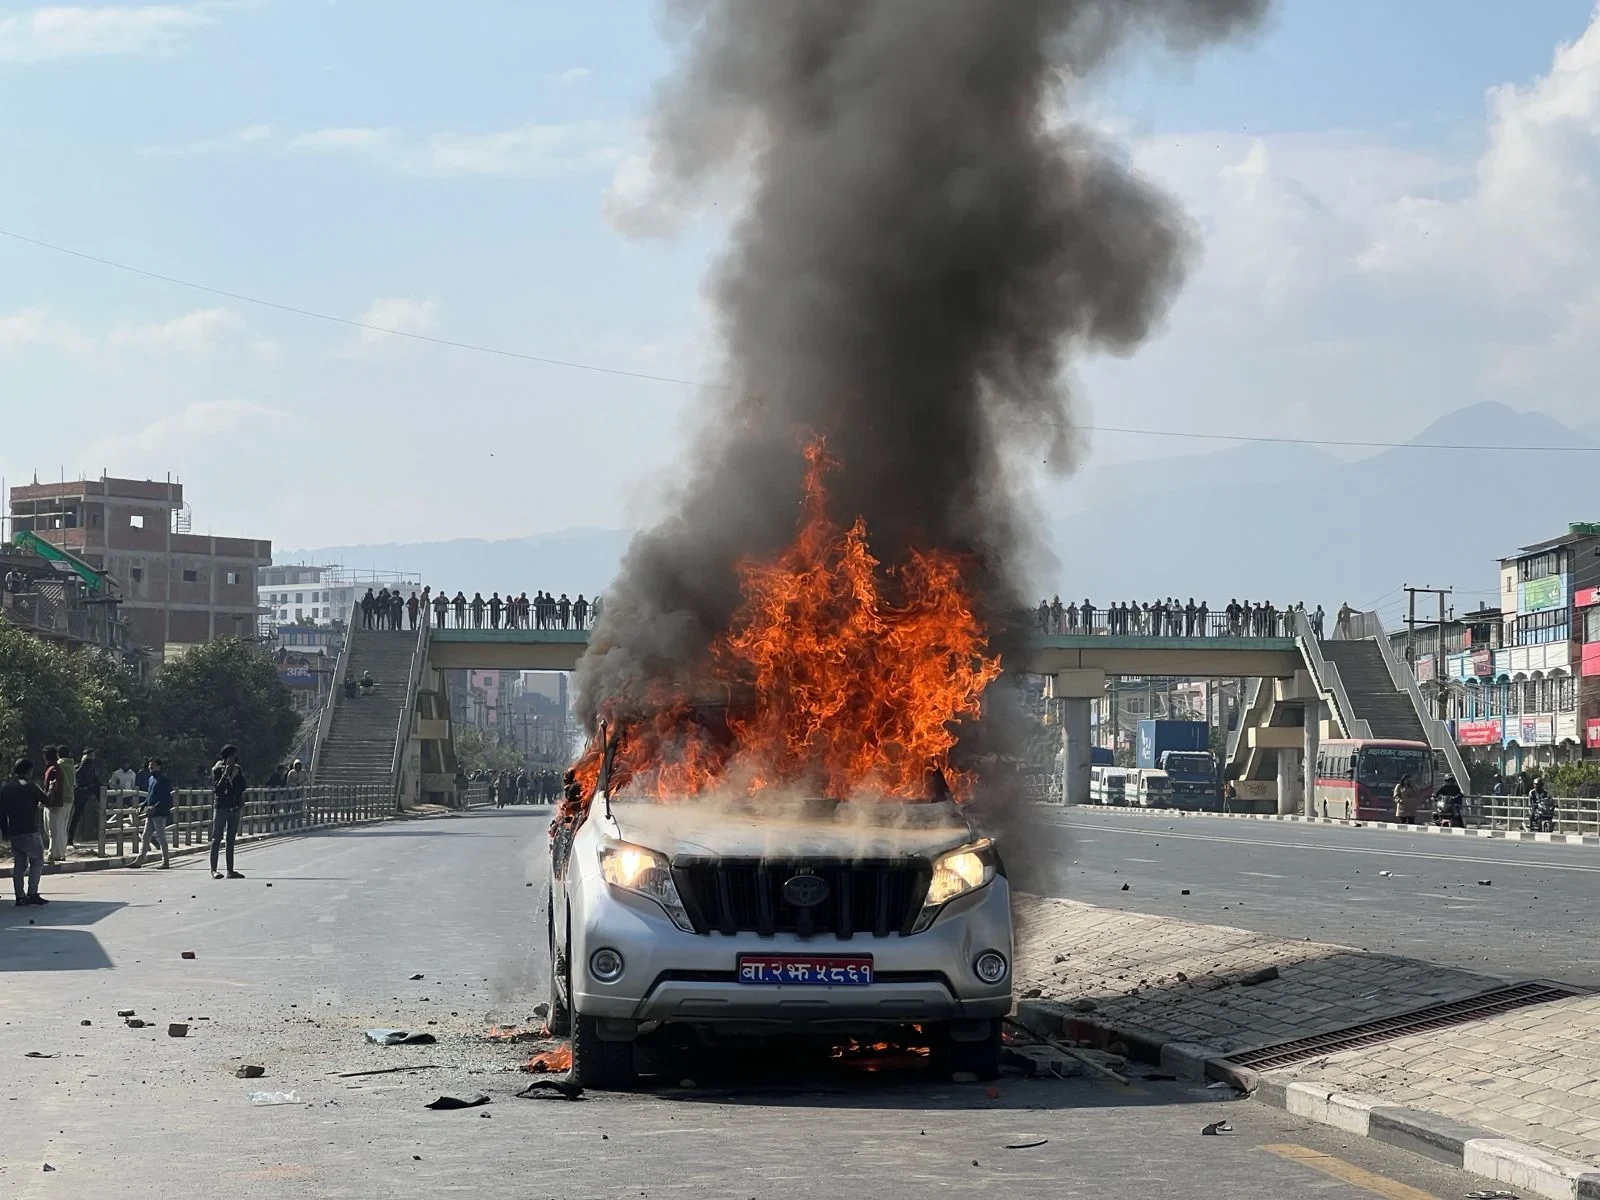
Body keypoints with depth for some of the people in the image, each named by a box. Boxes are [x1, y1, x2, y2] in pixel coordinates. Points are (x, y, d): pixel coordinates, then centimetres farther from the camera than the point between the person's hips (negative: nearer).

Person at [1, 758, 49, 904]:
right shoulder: (30, 786, -8)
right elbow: (46, 800, -2)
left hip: (13, 832, 6)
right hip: (30, 832, -6)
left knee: (19, 864, 9)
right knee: (37, 861, 2)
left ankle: (20, 896, 5)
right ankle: (32, 893, -8)